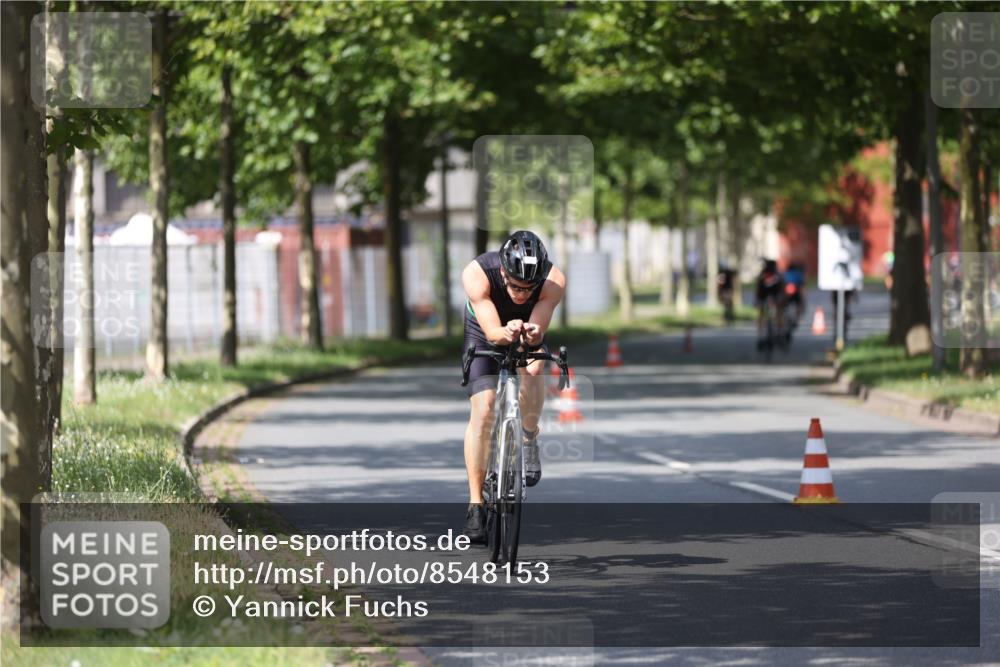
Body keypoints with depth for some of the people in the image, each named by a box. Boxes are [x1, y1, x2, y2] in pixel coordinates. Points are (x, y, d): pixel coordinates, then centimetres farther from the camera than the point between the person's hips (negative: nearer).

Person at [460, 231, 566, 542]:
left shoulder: (554, 282, -34)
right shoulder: (477, 275, -37)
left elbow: (538, 334, -35)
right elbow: (491, 331, -38)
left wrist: (532, 334, -59)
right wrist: (505, 333, -60)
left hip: (528, 340, 1)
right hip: (484, 337, -1)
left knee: (533, 368, -32)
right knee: (482, 413, -15)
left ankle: (529, 439, -5)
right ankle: (476, 502, -8)